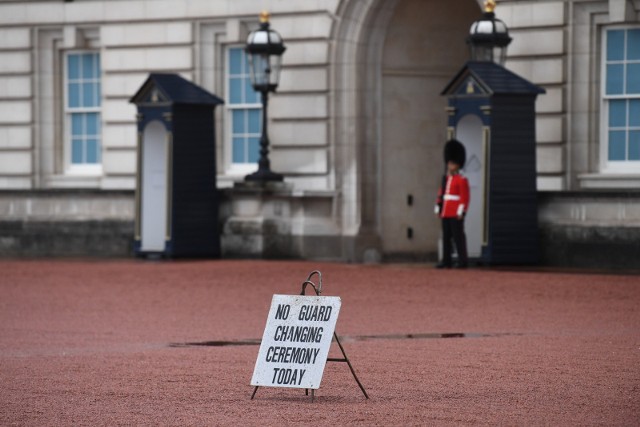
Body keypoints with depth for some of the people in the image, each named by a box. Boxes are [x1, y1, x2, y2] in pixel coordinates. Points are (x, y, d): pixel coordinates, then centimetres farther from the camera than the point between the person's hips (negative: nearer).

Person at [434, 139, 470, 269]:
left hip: (456, 214, -7)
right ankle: (446, 261, 12)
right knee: (446, 237, 8)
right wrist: (438, 208, 13)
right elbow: (441, 194, 18)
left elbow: (465, 198, -10)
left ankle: (463, 260, -4)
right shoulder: (445, 179, 15)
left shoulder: (462, 180, -5)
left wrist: (461, 211, -15)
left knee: (458, 236, -7)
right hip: (446, 213, 7)